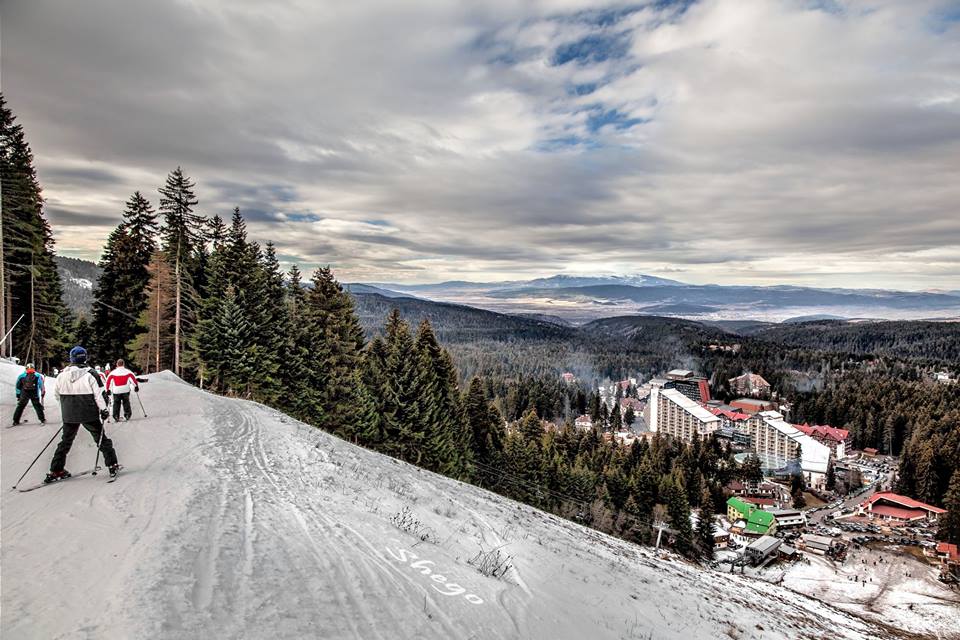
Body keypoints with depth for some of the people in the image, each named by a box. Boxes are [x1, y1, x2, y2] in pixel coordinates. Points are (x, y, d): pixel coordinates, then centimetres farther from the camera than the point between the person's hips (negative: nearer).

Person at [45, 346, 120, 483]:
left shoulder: (62, 375, -1)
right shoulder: (90, 374, -13)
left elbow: (56, 393, 12)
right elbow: (97, 394, -12)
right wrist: (103, 409, -5)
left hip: (69, 415, 3)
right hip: (89, 414, -3)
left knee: (66, 441, 18)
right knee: (101, 439, 5)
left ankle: (56, 470, 19)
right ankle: (113, 466, 3)